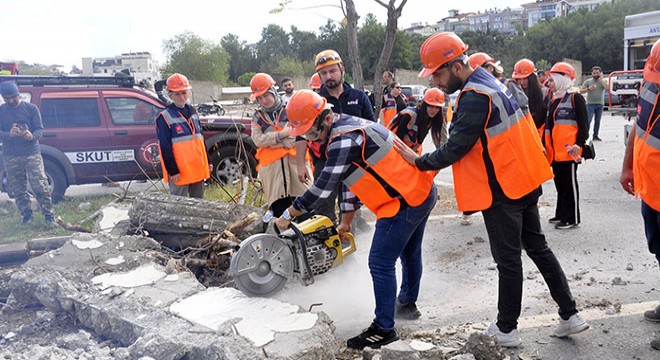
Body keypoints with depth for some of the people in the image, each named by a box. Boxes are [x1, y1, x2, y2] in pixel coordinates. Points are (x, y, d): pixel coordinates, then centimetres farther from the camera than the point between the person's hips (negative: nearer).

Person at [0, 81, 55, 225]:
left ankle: (48, 214, 3)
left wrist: (32, 136, -24)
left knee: (39, 185, -7)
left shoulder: (31, 108, 2)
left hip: (32, 153, -2)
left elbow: (40, 129, 0)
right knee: (17, 189, 8)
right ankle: (26, 214, 22)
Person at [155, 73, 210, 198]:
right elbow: (165, 148, -12)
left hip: (197, 169, 7)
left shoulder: (192, 112, 12)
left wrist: (206, 163, 15)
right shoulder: (165, 118, -9)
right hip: (179, 172, -7)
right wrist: (173, 171, -16)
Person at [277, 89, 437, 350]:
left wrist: (288, 215, -9)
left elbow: (322, 187, -20)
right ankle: (407, 304, 46)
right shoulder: (349, 125, 11)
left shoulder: (344, 140, -23)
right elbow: (351, 178, 16)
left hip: (404, 201, -11)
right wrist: (346, 221, 19)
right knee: (410, 253, 26)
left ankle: (383, 329, 7)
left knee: (381, 264, -4)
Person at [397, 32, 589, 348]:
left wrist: (418, 161, -8)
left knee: (508, 260, 3)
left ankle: (506, 329, 19)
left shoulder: (474, 96, -21)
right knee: (538, 247, 18)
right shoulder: (491, 82, 9)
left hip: (502, 189, -9)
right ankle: (570, 314, 24)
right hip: (526, 181, 9)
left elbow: (455, 148, -20)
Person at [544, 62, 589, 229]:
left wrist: (579, 143, -20)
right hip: (555, 151, 8)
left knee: (570, 184, -3)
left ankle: (572, 219, 3)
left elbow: (583, 124, -11)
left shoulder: (575, 98, -6)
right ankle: (561, 214, 25)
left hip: (568, 151, -8)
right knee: (559, 183, 15)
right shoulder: (553, 101, 19)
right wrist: (544, 145, 20)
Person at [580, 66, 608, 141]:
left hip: (600, 104, 3)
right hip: (590, 104, -2)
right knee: (588, 120, -12)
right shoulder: (587, 81, 4)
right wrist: (588, 89, -16)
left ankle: (595, 136, 14)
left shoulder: (603, 81, 7)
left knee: (597, 121, 7)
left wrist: (601, 79, -11)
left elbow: (607, 87, -15)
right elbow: (581, 91, -1)